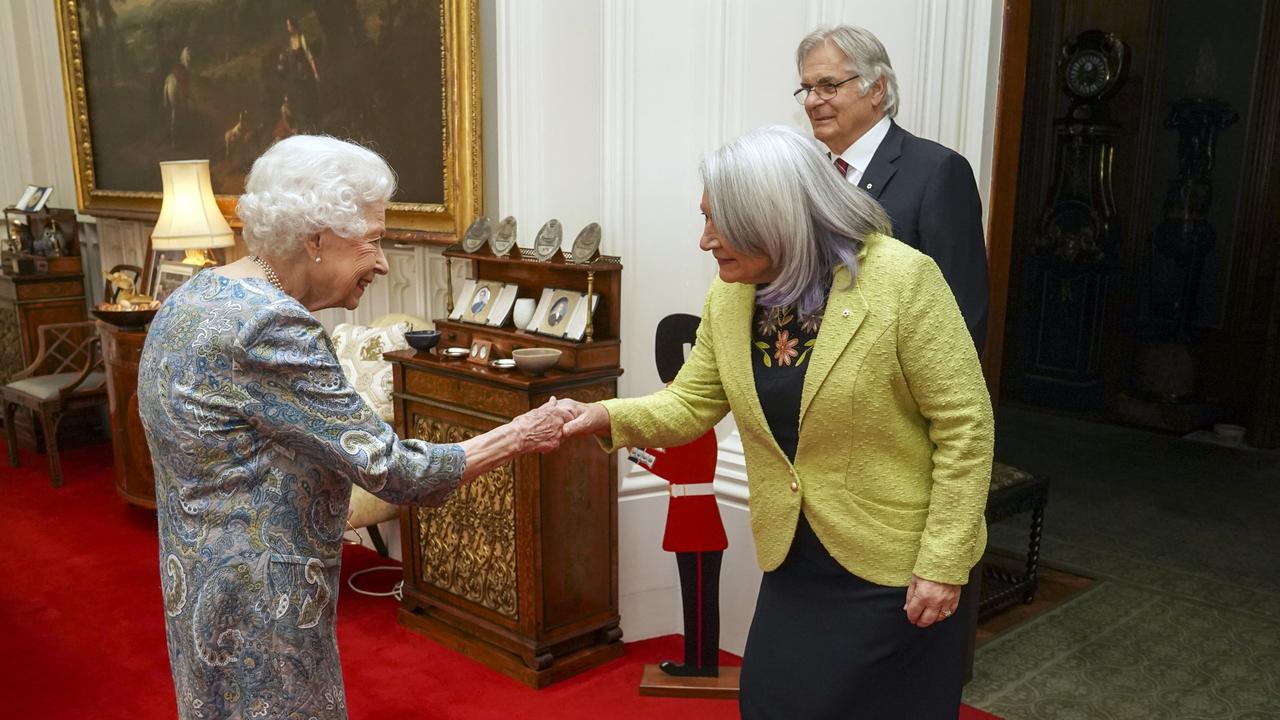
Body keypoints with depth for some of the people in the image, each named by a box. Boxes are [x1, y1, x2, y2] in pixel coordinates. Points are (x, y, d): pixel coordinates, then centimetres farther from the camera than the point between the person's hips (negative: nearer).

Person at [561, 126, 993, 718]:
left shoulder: (901, 279, -20)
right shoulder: (728, 295, -4)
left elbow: (965, 427, -16)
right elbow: (690, 404, 2)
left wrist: (942, 563, -16)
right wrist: (608, 417, -17)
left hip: (896, 565, -4)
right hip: (795, 565, 5)